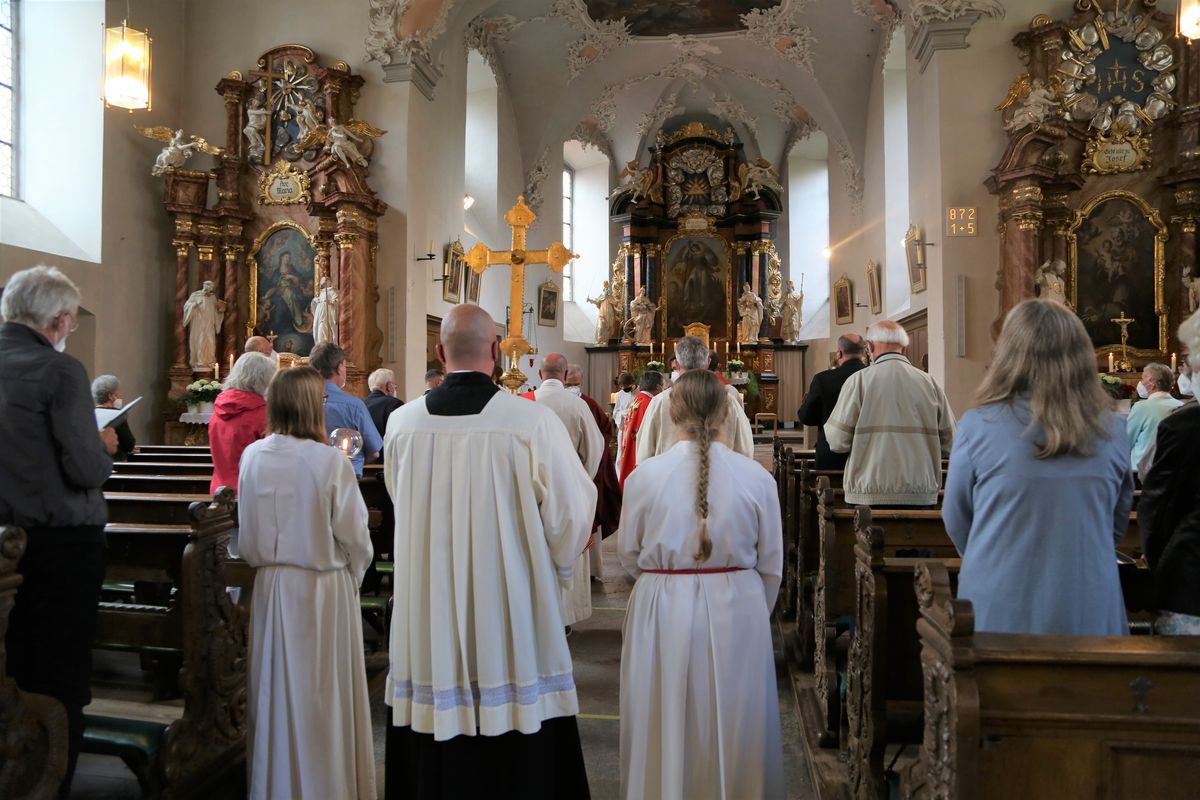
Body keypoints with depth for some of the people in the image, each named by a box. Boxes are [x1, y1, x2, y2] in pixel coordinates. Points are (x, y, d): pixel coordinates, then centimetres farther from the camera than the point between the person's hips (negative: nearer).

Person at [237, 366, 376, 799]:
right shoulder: (330, 461, -18)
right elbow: (354, 537, -12)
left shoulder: (252, 456, -5)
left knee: (275, 690, 17)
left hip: (270, 586, 5)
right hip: (323, 588, -4)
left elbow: (246, 530, 4)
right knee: (323, 694, 10)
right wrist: (352, 575, 6)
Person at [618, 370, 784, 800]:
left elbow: (629, 556, 2)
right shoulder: (756, 477, -8)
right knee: (735, 726, 18)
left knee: (664, 727, 16)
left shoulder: (645, 475, -11)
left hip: (662, 613, 0)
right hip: (737, 612, 1)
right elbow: (771, 565, 1)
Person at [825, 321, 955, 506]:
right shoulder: (930, 383, 2)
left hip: (870, 496, -2)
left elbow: (838, 442, -9)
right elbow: (949, 443, 6)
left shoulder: (859, 380, -6)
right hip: (922, 497, 3)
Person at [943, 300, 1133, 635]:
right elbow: (1117, 525, 10)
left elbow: (956, 522, 0)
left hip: (998, 612, -2)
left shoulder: (979, 425, -13)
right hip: (1090, 613, 3)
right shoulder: (1112, 431, -4)